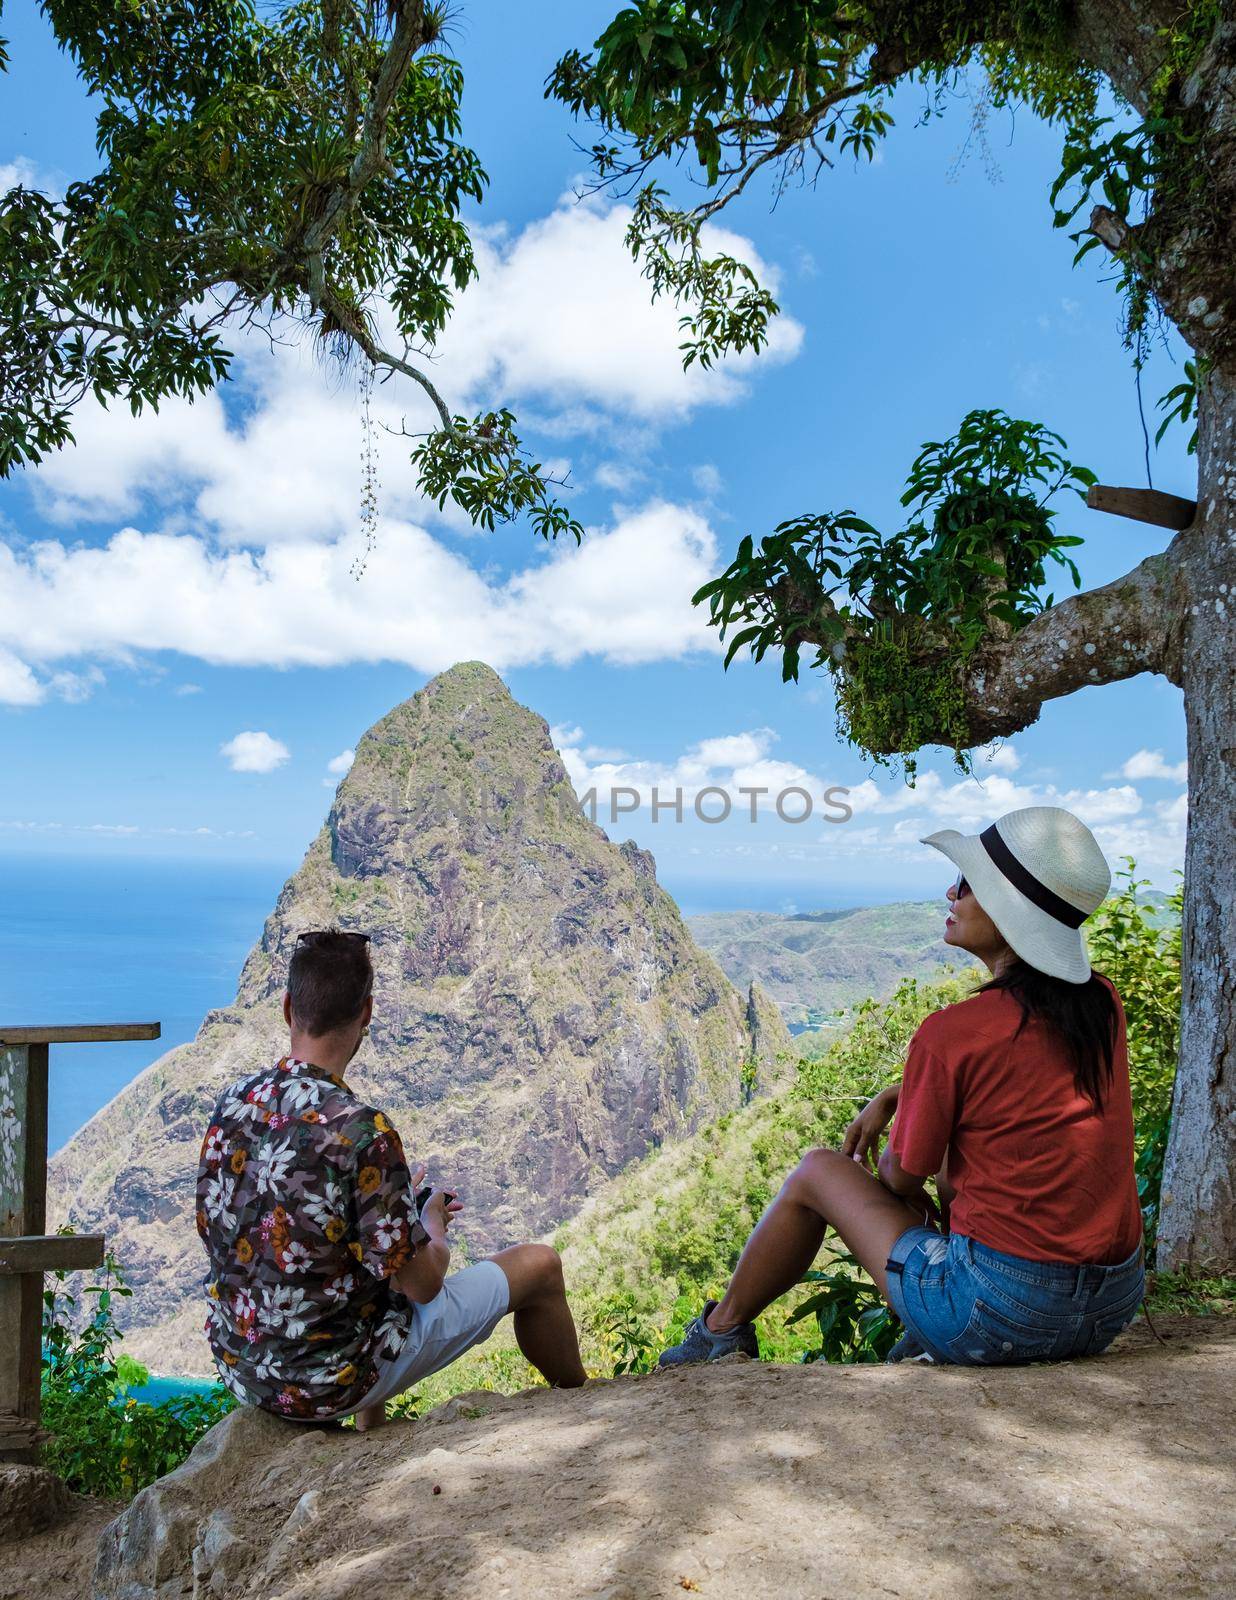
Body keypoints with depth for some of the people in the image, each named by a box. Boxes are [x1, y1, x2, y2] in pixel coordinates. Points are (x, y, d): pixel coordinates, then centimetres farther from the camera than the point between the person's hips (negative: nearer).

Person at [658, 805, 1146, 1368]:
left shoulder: (949, 1035, -19)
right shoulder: (1103, 1002, 0)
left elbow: (903, 1176, -4)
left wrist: (880, 1168, 19)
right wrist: (895, 1096, 17)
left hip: (999, 1315, -6)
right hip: (1114, 1310, 6)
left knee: (815, 1170, 14)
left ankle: (723, 1328, 35)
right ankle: (929, 1339, 31)